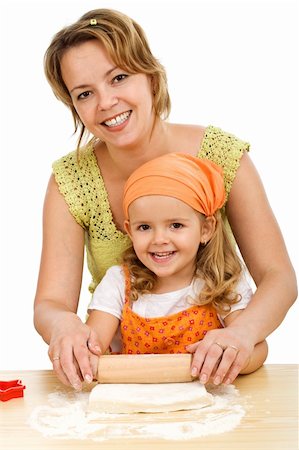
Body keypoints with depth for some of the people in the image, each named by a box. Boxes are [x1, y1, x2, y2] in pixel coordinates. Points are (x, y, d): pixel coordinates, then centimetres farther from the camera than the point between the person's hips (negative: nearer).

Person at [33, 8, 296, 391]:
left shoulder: (223, 156, -13)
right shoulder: (70, 180, -10)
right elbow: (51, 302, -12)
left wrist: (244, 329, -34)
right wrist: (63, 324, -35)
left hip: (210, 371, -4)